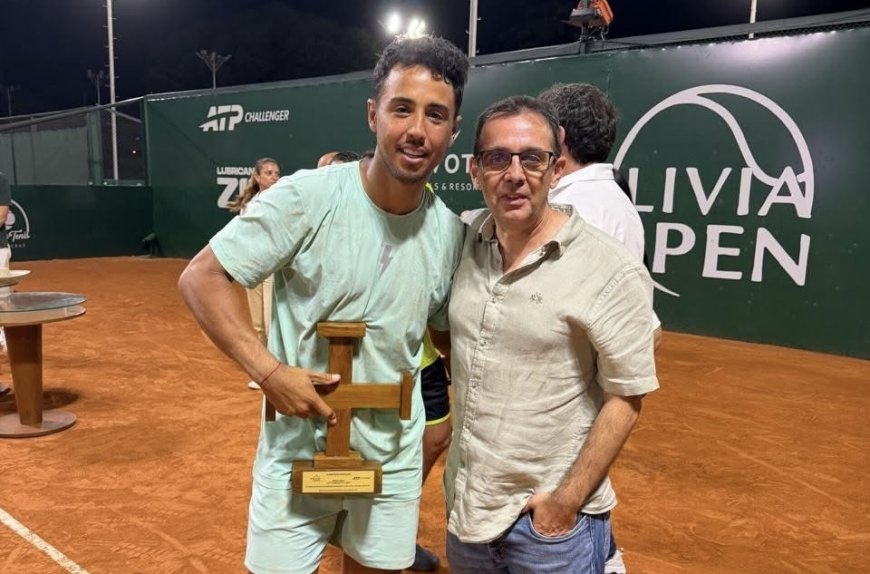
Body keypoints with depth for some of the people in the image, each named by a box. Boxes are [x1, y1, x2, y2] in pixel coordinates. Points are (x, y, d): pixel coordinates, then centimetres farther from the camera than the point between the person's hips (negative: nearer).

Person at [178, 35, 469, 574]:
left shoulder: (451, 233, -6)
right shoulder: (307, 196, -18)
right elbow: (200, 278, -14)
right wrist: (269, 371, -24)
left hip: (393, 457, 4)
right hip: (298, 448, -3)